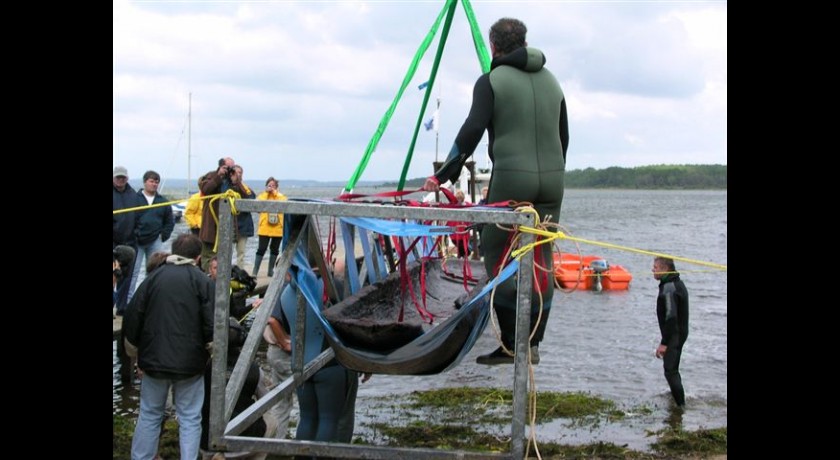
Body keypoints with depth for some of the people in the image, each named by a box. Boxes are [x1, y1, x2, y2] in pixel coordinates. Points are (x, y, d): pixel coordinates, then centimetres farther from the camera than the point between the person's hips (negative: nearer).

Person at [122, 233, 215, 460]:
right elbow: (212, 324, -12)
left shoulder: (154, 277, 0)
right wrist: (206, 344, 9)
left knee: (149, 415, 14)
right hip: (190, 362, -2)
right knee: (190, 419, 6)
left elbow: (131, 320, 0)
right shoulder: (202, 281, -6)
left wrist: (141, 347, 15)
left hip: (154, 359, 2)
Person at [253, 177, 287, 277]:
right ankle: (255, 271, -4)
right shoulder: (262, 195, 8)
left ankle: (271, 270, 22)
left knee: (275, 249, 11)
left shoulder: (281, 196, 11)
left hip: (278, 228, 2)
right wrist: (267, 193, -9)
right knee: (261, 249, -7)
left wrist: (275, 194, -8)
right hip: (264, 228, -2)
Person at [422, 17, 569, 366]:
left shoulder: (492, 81, -2)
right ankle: (533, 343, 10)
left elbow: (473, 129, -14)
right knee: (540, 260, 8)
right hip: (551, 179, 6)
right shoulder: (551, 81, 17)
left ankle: (512, 345, -3)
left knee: (499, 257, 2)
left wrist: (443, 174, -12)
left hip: (511, 179, -5)